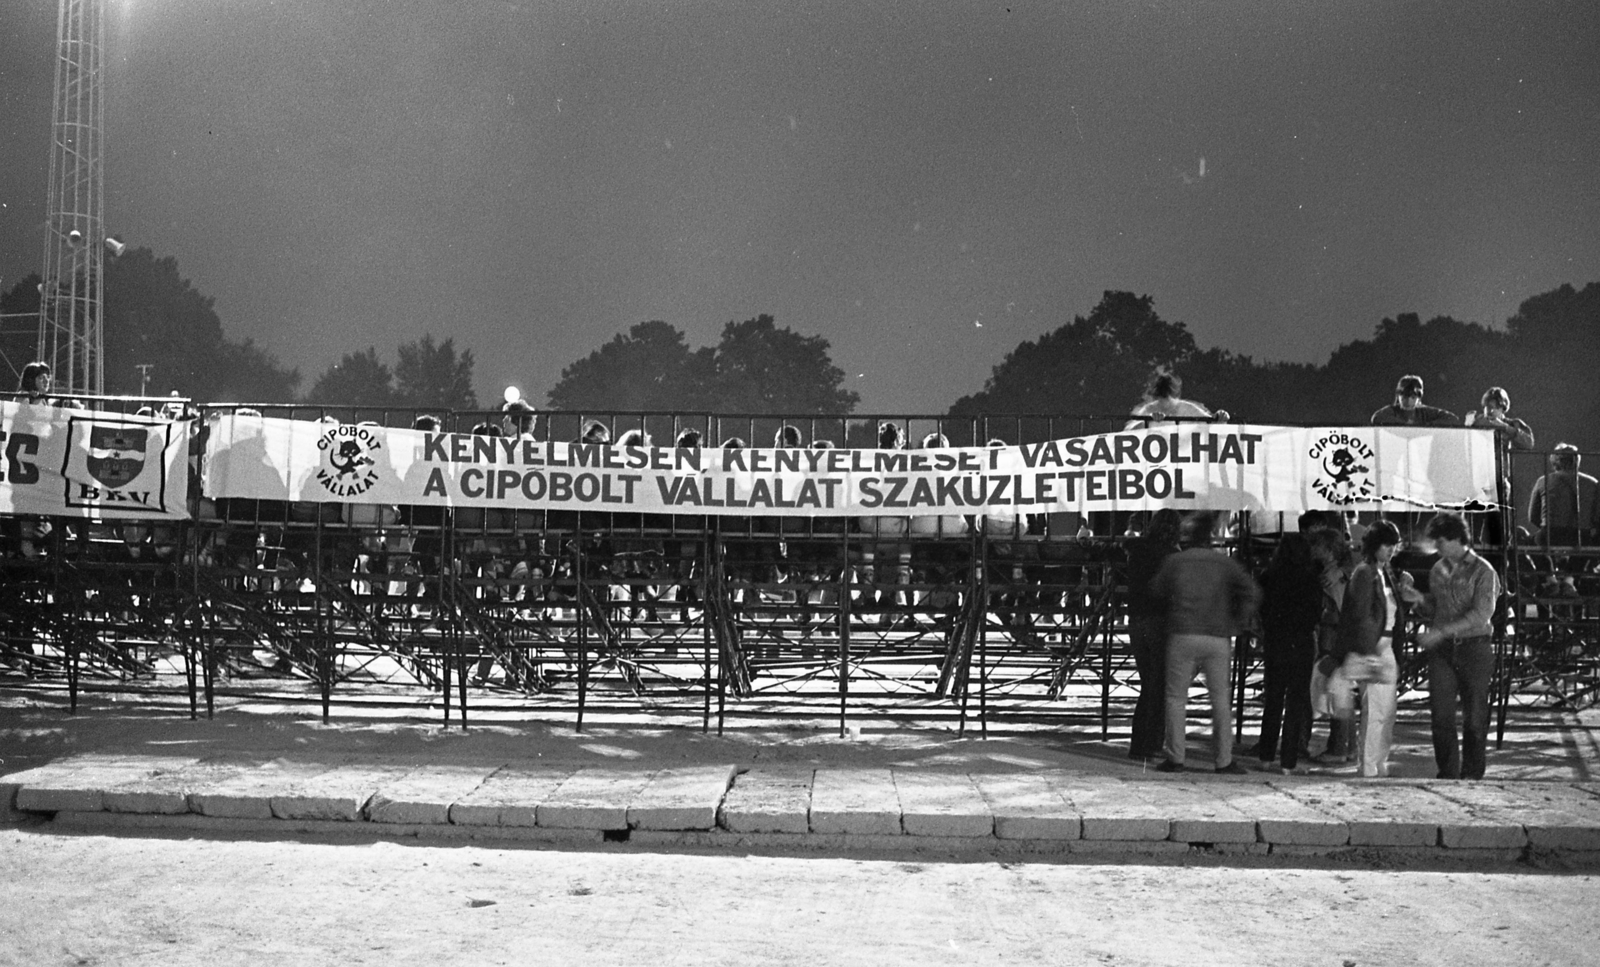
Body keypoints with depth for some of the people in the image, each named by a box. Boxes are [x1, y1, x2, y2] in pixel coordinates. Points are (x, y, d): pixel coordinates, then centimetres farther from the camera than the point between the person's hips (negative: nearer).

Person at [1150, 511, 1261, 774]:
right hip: (1217, 637, 1)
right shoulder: (1224, 563, 3)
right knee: (1220, 698, 8)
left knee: (1176, 697, 7)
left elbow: (1156, 591, 9)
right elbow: (1252, 591, -4)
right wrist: (1237, 623, 3)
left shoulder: (1174, 562, 1)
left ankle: (1175, 758, 5)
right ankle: (1224, 760, 8)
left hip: (1182, 636, -1)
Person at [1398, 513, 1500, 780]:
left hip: (1474, 649, -4)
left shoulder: (1482, 571, -5)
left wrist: (1441, 631, -21)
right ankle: (1447, 773, 9)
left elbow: (1481, 614, -15)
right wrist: (1420, 600, -3)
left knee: (1474, 717, 2)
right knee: (1440, 715, 0)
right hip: (1442, 650, 4)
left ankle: (1472, 774, 14)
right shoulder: (1438, 570, 11)